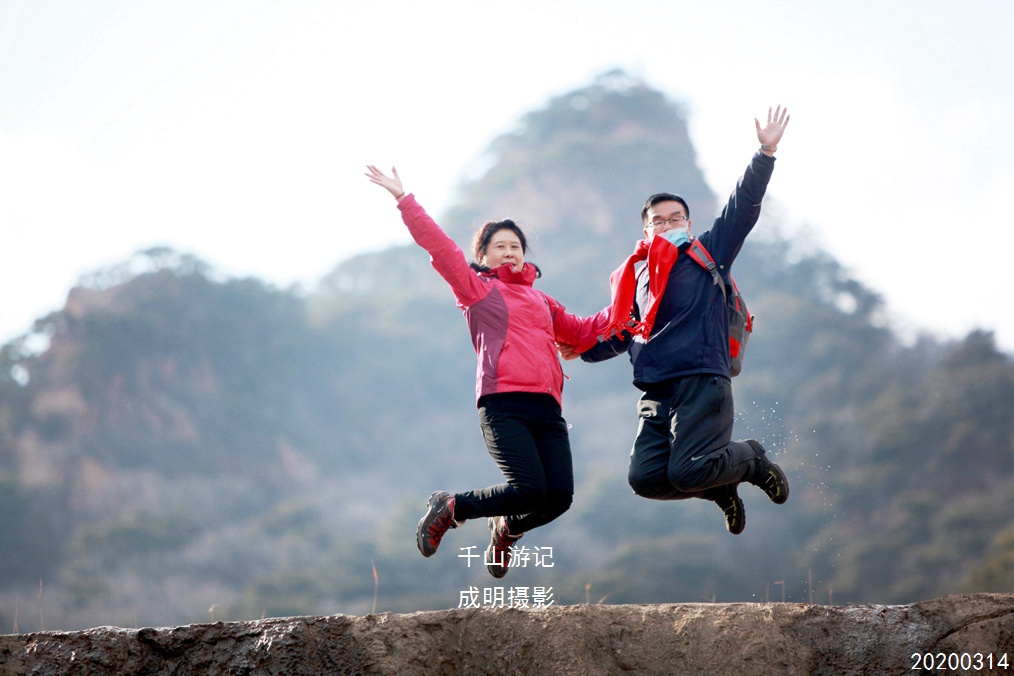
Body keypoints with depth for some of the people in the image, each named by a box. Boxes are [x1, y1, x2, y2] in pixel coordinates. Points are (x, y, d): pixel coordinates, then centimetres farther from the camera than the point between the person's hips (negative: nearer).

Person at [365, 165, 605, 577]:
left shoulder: (540, 300, 29)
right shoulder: (476, 288, 12)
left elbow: (582, 333, 38)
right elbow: (439, 246, 2)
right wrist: (404, 199, -3)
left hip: (547, 407, 6)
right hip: (503, 404, -6)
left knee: (559, 497, -10)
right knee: (529, 490, -20)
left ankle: (506, 528, 23)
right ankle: (449, 509, 6)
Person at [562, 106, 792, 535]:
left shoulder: (709, 254, 12)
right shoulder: (638, 280, 24)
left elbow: (743, 207, 2)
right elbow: (619, 332, 33)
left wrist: (765, 153, -7)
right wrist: (582, 349, 19)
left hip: (702, 381, -5)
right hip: (657, 391, 5)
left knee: (689, 472, -22)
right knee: (646, 478, -14)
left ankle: (752, 459, 11)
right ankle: (720, 487, 15)